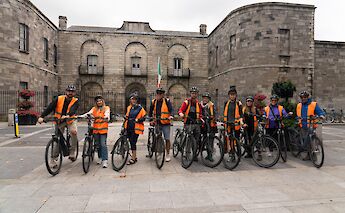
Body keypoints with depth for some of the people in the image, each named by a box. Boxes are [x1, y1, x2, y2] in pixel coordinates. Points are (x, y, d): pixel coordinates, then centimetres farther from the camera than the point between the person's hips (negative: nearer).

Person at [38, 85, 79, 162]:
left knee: (73, 131, -29)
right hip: (59, 121, 1)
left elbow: (73, 110, -28)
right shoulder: (59, 99, -8)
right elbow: (50, 107, -16)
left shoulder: (75, 101, -9)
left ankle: (72, 153, -14)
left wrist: (68, 115, -49)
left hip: (70, 120, -1)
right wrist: (42, 116, -29)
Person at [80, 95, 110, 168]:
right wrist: (81, 116, -20)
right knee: (98, 144, 12)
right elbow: (88, 113, -2)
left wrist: (106, 117, -35)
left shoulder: (106, 108, 5)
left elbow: (107, 114, -12)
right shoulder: (94, 109, 12)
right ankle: (100, 158, 28)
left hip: (103, 129, -4)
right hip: (95, 129, 4)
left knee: (103, 144, -9)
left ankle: (105, 160, -7)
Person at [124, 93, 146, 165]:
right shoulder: (129, 108, 13)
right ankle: (135, 157, 24)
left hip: (136, 128, -6)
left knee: (133, 142, -7)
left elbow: (143, 118, -5)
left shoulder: (140, 108, -4)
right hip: (129, 128, 6)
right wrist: (124, 126, 20)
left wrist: (138, 120, -21)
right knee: (131, 142, 11)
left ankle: (133, 159, 3)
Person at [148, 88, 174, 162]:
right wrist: (150, 119, 3)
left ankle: (168, 155, 12)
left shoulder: (167, 101, -3)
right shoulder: (153, 102, 7)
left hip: (165, 123, -3)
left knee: (167, 139, -2)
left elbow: (171, 110, -10)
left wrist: (171, 116, -29)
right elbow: (150, 111, 14)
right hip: (157, 123, 3)